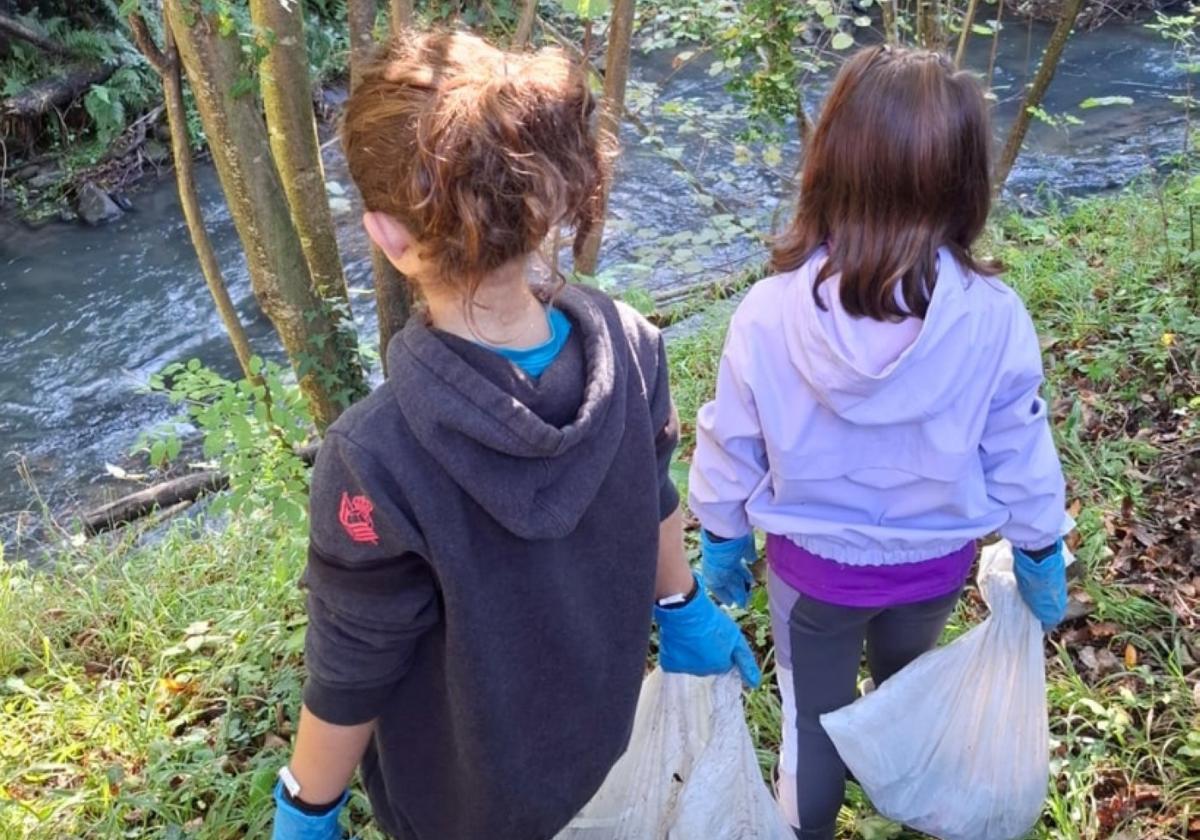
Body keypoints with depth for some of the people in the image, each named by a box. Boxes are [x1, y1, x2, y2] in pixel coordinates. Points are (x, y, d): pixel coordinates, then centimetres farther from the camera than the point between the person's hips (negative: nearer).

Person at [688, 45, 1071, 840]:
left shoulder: (770, 314, -28)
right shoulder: (994, 317, -26)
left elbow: (730, 448, -14)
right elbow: (1020, 455, -12)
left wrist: (721, 540, 5)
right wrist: (1041, 553, 7)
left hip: (813, 565, -3)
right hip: (935, 561, 3)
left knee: (814, 718, 22)